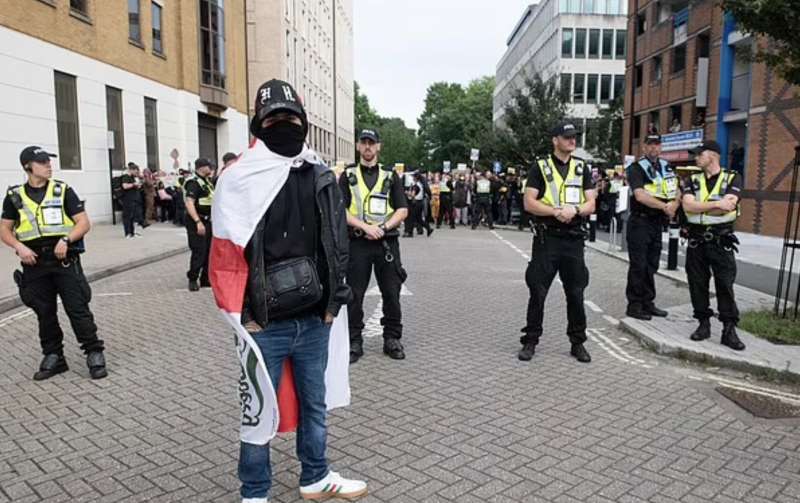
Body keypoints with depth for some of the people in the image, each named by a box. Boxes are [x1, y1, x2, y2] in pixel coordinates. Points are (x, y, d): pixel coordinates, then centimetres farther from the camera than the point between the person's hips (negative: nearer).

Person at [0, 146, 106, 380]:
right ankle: (53, 357, 24)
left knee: (77, 309, -3)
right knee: (44, 313, 11)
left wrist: (66, 239, -18)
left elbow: (84, 222, -2)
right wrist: (19, 247, -8)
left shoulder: (63, 190, 1)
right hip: (35, 263, 2)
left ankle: (95, 354, 4)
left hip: (65, 260, -2)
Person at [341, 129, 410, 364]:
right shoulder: (348, 176, 8)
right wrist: (366, 227, -14)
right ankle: (354, 342, 12)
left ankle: (392, 339, 17)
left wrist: (384, 227, -12)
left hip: (387, 241, 1)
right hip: (357, 242, -1)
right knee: (354, 294, 2)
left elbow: (403, 210, 5)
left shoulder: (390, 176, 12)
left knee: (391, 293, 4)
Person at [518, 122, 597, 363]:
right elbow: (529, 203, -7)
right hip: (547, 238, -3)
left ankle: (578, 342, 20)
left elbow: (591, 204, 5)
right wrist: (556, 211, -19)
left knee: (576, 293, 7)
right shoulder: (540, 167, 1)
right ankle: (530, 341, 13)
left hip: (574, 239, 3)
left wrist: (574, 210, -15)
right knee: (538, 292, 1)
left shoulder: (582, 168, 11)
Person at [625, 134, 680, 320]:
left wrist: (674, 205, -10)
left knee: (651, 266, 12)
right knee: (638, 265, -4)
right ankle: (634, 305, 3)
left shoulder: (667, 167, 14)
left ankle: (648, 303, 22)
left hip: (658, 222, 7)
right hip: (640, 222, -7)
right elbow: (640, 195, -20)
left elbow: (677, 192, 13)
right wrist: (665, 206, -21)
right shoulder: (637, 168, -7)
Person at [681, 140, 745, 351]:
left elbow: (728, 206, -16)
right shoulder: (692, 181, 9)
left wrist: (699, 206, -9)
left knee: (725, 285, -2)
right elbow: (687, 206, -9)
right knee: (698, 284, 7)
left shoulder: (732, 178, 0)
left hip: (722, 240, -3)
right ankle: (703, 323, 18)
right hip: (697, 239, 3)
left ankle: (729, 330, 4)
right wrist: (717, 204, -16)